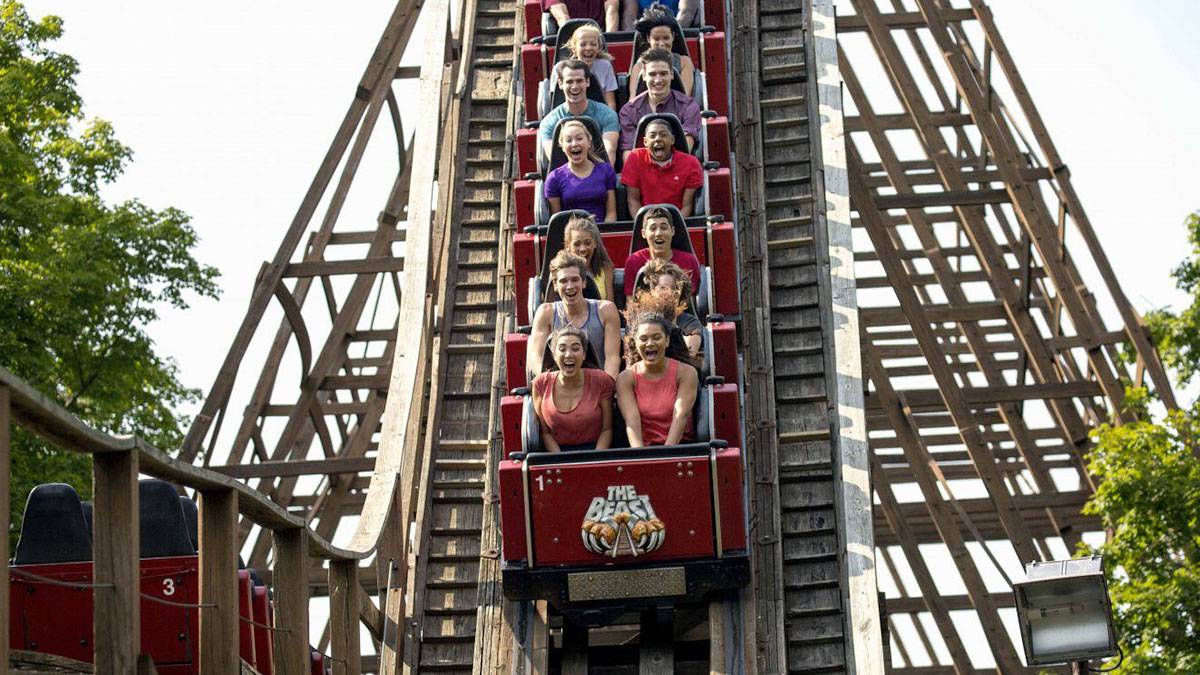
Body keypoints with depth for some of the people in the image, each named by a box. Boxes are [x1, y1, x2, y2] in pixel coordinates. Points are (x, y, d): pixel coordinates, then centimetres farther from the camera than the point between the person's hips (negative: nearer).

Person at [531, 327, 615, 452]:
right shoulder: (541, 384, 0)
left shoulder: (601, 381, -3)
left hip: (594, 449, -1)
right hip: (556, 452, 1)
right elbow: (545, 433, 3)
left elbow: (606, 429, 0)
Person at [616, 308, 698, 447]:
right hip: (644, 447, 1)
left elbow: (681, 416, -11)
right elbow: (632, 419, -11)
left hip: (679, 447, -1)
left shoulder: (685, 373, 1)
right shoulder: (625, 378, 3)